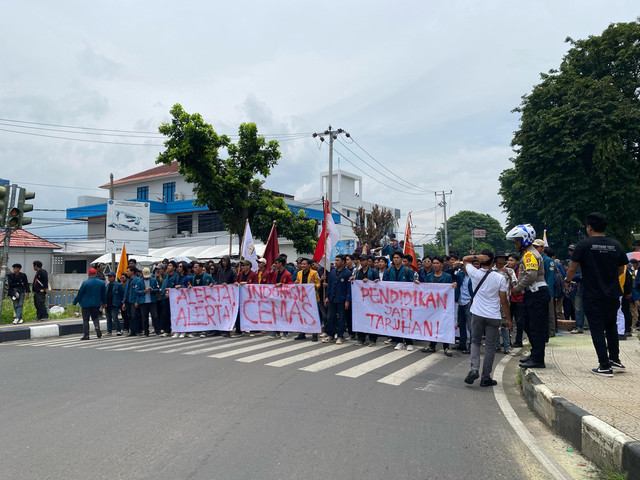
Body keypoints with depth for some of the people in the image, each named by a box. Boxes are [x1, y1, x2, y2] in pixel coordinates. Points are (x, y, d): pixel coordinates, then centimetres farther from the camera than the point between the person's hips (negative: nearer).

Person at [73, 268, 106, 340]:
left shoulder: (85, 283, -11)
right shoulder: (101, 283, 1)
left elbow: (79, 294, -6)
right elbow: (104, 294, 12)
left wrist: (75, 302, 8)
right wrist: (104, 303, 25)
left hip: (86, 304, -3)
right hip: (96, 304, 4)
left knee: (85, 319, 4)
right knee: (95, 317, 17)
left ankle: (86, 335, 4)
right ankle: (97, 327, -11)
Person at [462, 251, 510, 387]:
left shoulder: (475, 273, -4)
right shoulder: (500, 278, -7)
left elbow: (464, 259, 15)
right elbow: (504, 301, -4)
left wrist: (476, 256, -5)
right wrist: (508, 319, 6)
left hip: (477, 314, 1)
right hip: (494, 316, -1)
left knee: (475, 342, 15)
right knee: (490, 346, 7)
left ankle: (474, 369, -5)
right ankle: (485, 378, 11)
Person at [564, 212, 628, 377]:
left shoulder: (584, 244, -10)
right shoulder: (616, 245, 2)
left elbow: (572, 269, -9)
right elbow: (621, 270, 12)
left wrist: (567, 281, 11)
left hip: (593, 296, -4)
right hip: (613, 295, 5)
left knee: (597, 330, 1)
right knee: (611, 327, 22)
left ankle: (605, 366, 2)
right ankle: (615, 360, 29)